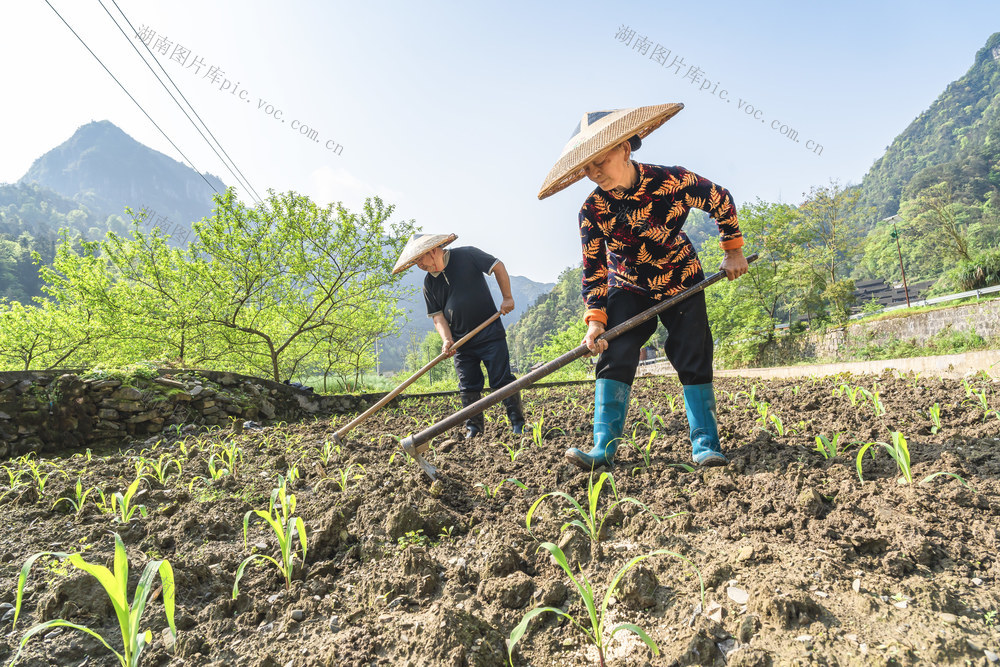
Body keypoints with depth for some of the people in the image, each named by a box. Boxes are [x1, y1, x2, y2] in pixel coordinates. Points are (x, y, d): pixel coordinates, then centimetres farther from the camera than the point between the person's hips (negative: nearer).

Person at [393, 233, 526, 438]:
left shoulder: (467, 255, -7)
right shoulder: (429, 283, 5)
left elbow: (498, 267, 0)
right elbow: (437, 315, 3)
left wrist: (507, 298, -5)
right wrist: (447, 340, -13)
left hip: (490, 334, -4)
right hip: (461, 341, 4)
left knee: (503, 380, -3)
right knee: (468, 387, 6)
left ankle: (518, 423, 7)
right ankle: (473, 428, 19)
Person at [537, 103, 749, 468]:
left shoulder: (674, 180, -21)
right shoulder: (592, 210, -18)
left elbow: (721, 200, -2)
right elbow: (593, 269, -13)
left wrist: (733, 251, 2)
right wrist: (596, 319, -21)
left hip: (681, 283, 0)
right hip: (628, 290, 0)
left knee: (694, 360, -4)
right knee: (614, 359, -14)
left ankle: (706, 445, 6)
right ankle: (604, 447, -13)